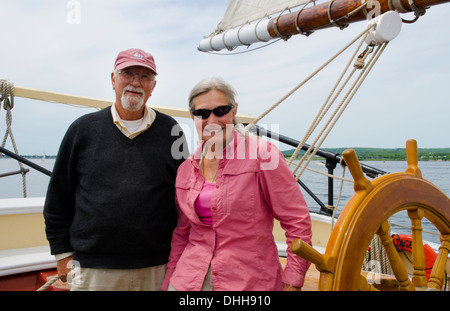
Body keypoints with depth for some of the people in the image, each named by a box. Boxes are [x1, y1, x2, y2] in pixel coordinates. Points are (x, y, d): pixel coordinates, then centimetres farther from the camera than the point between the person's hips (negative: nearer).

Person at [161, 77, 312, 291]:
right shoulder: (185, 169, 6)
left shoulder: (261, 153, -10)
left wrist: (292, 283, -11)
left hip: (250, 282, -3)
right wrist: (168, 282, 12)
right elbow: (181, 235, 13)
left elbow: (297, 221, -10)